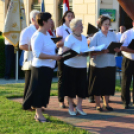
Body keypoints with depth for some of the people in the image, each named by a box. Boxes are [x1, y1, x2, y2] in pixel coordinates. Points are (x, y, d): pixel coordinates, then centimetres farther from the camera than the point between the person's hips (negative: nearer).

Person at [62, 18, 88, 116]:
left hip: (82, 66, 5)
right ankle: (71, 107, 17)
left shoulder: (84, 38, 11)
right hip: (71, 66, -5)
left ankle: (79, 106, 17)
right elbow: (65, 52, -15)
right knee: (71, 87, 3)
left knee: (82, 87, 3)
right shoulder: (69, 38, -9)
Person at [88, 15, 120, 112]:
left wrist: (116, 49, -14)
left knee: (108, 84, 9)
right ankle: (98, 104, 15)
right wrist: (101, 52, -28)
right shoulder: (96, 36, -7)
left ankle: (106, 104, 23)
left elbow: (118, 49, 8)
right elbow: (91, 52, -13)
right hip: (98, 64, -4)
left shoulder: (113, 35, 7)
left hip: (110, 64, 4)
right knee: (98, 85, 2)